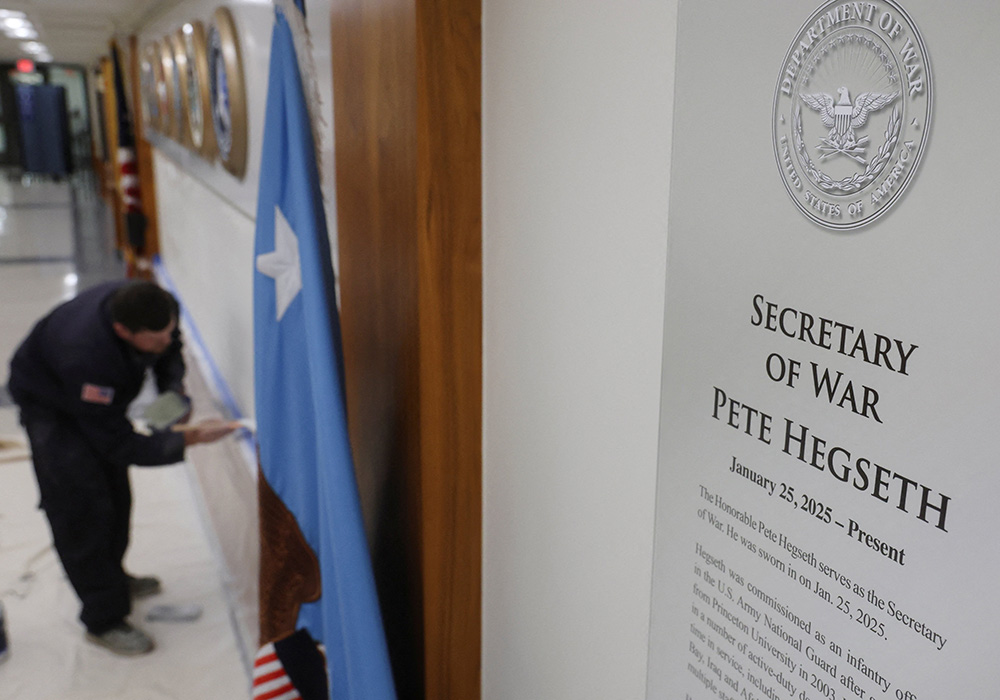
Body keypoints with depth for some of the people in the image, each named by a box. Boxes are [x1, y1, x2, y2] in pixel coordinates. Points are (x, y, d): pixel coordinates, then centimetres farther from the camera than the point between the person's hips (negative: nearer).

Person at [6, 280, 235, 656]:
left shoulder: (160, 310, -29)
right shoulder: (85, 355, -45)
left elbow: (171, 350, -1)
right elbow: (120, 445, -36)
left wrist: (173, 389, -19)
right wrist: (189, 438, -41)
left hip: (102, 396, 7)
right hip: (49, 403, -7)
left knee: (116, 496, 15)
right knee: (82, 508, -12)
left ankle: (110, 576, 38)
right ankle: (104, 619, 0)